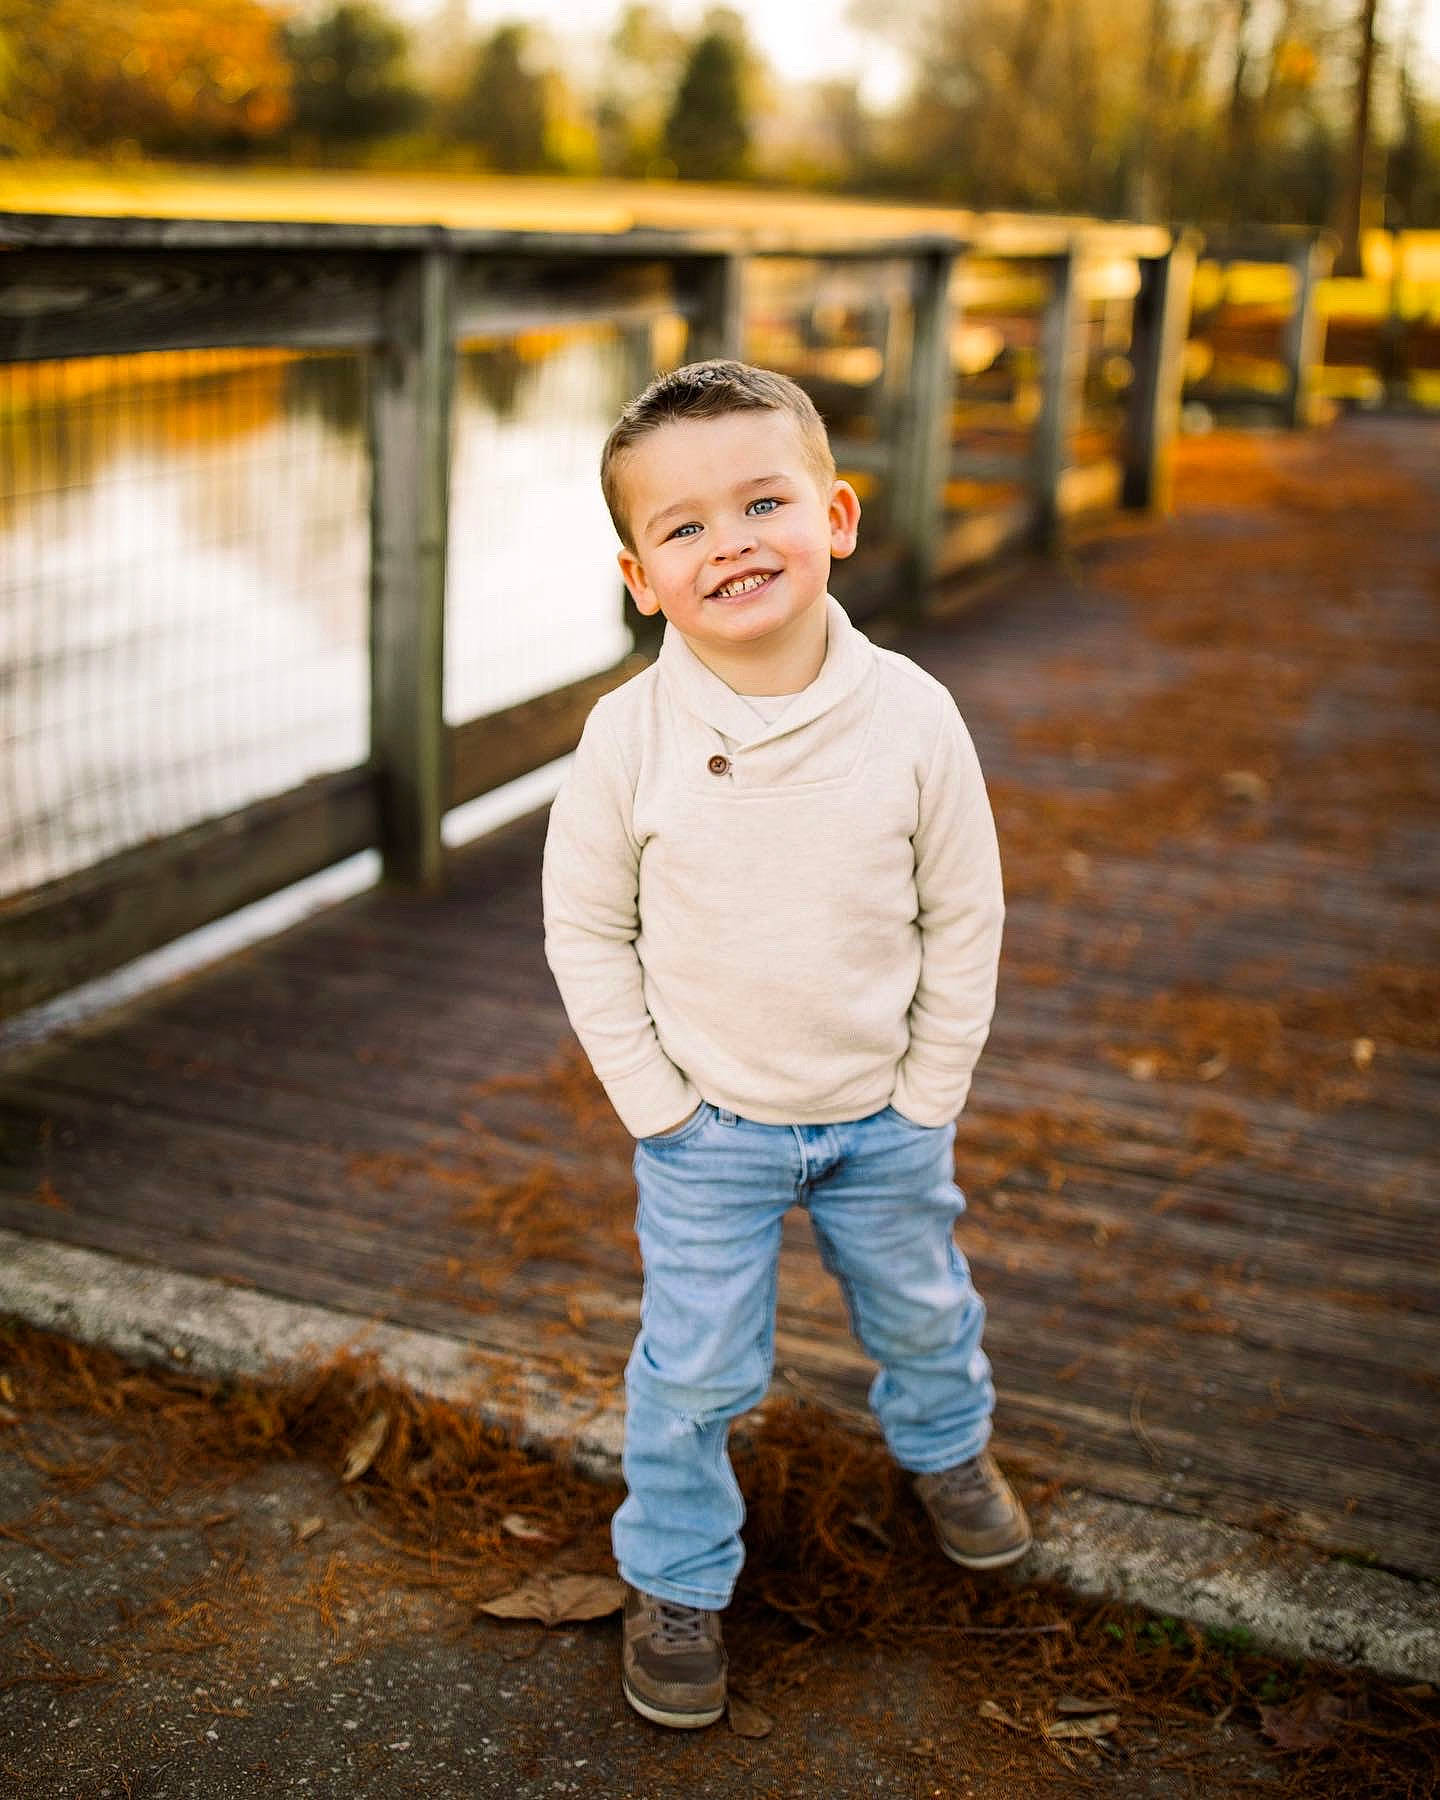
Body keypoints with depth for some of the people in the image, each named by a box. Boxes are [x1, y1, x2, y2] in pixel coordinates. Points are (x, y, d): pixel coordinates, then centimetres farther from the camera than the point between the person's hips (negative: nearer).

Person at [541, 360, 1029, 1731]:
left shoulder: (911, 716, -17)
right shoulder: (628, 738, -19)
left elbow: (963, 921, -6)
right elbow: (586, 932, -7)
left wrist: (924, 1101, -5)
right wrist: (656, 1106, -9)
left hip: (885, 1115, 2)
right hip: (707, 1126, -1)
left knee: (922, 1307, 24)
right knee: (694, 1367, 9)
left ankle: (943, 1443, 56)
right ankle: (675, 1577, 34)